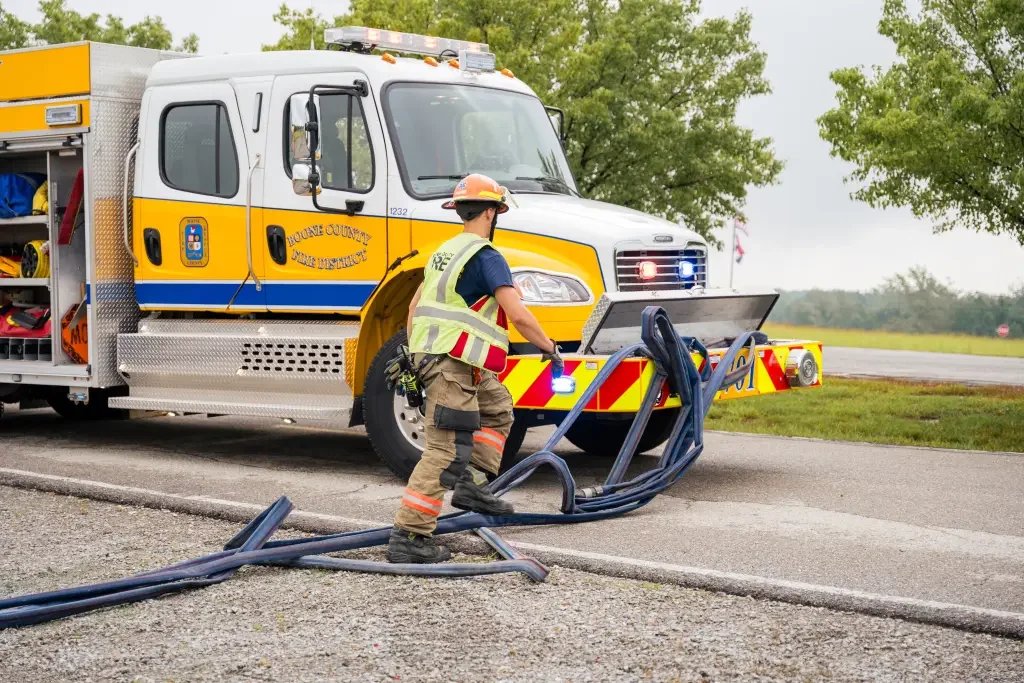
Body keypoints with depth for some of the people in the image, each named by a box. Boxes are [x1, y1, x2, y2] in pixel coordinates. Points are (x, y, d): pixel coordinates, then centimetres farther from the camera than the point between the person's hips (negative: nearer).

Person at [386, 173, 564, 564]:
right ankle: (407, 538, -14)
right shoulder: (486, 257, -11)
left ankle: (471, 485, 17)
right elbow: (518, 315, -18)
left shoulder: (445, 252, 17)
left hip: (429, 353, 10)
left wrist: (412, 350, 35)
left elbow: (415, 305, 26)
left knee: (498, 410, 26)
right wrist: (550, 348, -4)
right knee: (445, 451, -11)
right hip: (453, 363, -10)